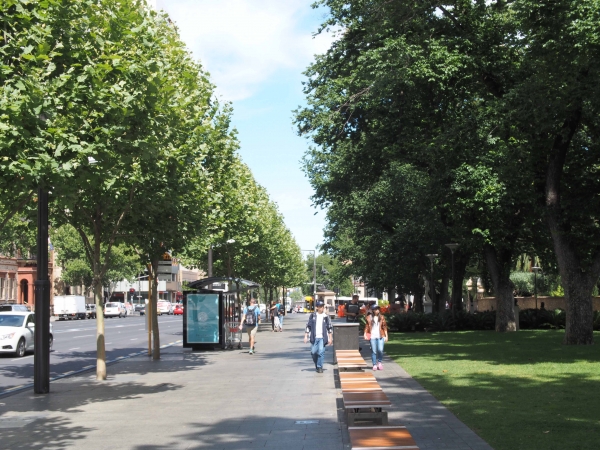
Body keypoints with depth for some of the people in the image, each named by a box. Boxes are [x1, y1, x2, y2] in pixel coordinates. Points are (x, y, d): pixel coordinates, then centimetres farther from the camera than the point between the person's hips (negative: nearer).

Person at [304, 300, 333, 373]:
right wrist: (306, 336, 4)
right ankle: (317, 365, 27)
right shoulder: (312, 315, 5)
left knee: (321, 352, -11)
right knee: (313, 352, 3)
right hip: (314, 337, 1)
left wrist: (330, 338, 6)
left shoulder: (326, 317, 5)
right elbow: (308, 326, 9)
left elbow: (330, 328, 9)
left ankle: (320, 367, -1)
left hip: (322, 338, -1)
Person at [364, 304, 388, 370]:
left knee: (380, 350, -10)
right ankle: (374, 364, 9)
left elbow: (385, 327, 7)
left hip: (380, 336, 0)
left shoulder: (382, 318, 7)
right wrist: (365, 334, -7)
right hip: (372, 336, 0)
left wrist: (386, 336, 4)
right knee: (374, 351, 1)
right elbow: (367, 326, 4)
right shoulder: (370, 318, 6)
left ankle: (380, 362, 14)